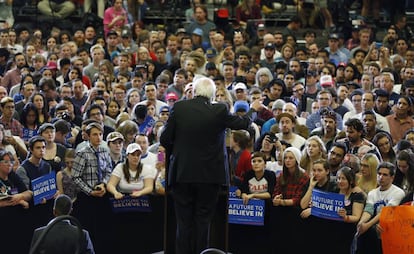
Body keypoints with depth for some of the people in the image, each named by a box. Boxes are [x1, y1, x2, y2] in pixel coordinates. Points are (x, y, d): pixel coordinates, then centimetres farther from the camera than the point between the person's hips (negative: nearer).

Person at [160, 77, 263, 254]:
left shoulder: (179, 108, -6)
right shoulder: (219, 111, -8)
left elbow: (164, 139, -3)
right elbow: (243, 123, 10)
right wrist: (252, 109, 30)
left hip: (182, 173, 1)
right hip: (209, 174, 0)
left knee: (184, 221, 6)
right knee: (202, 221, 6)